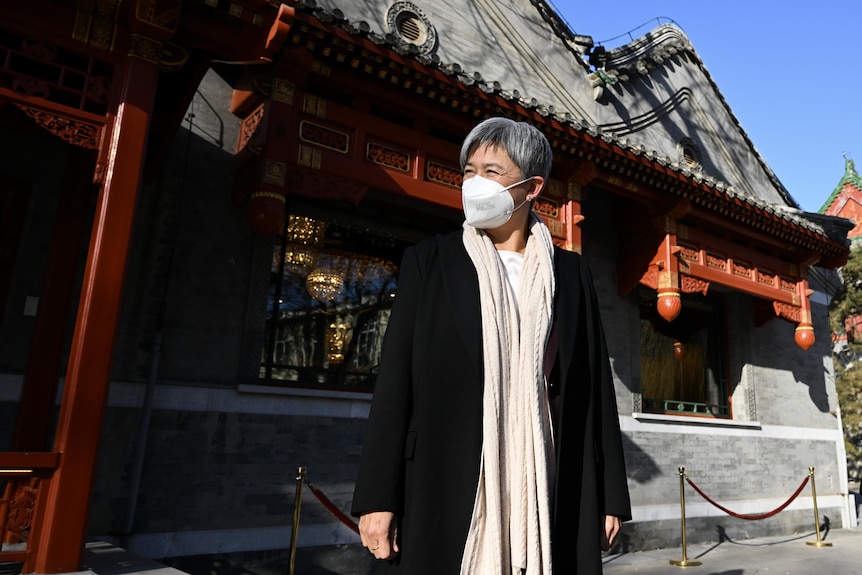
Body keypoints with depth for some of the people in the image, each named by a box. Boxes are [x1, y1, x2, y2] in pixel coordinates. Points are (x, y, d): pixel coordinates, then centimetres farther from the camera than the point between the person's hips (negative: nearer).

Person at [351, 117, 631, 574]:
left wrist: (610, 495, 6)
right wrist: (377, 497, -6)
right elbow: (395, 381, -1)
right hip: (445, 485, -1)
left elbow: (594, 384, 7)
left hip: (544, 489, 2)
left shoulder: (569, 272, 8)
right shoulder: (429, 261, 3)